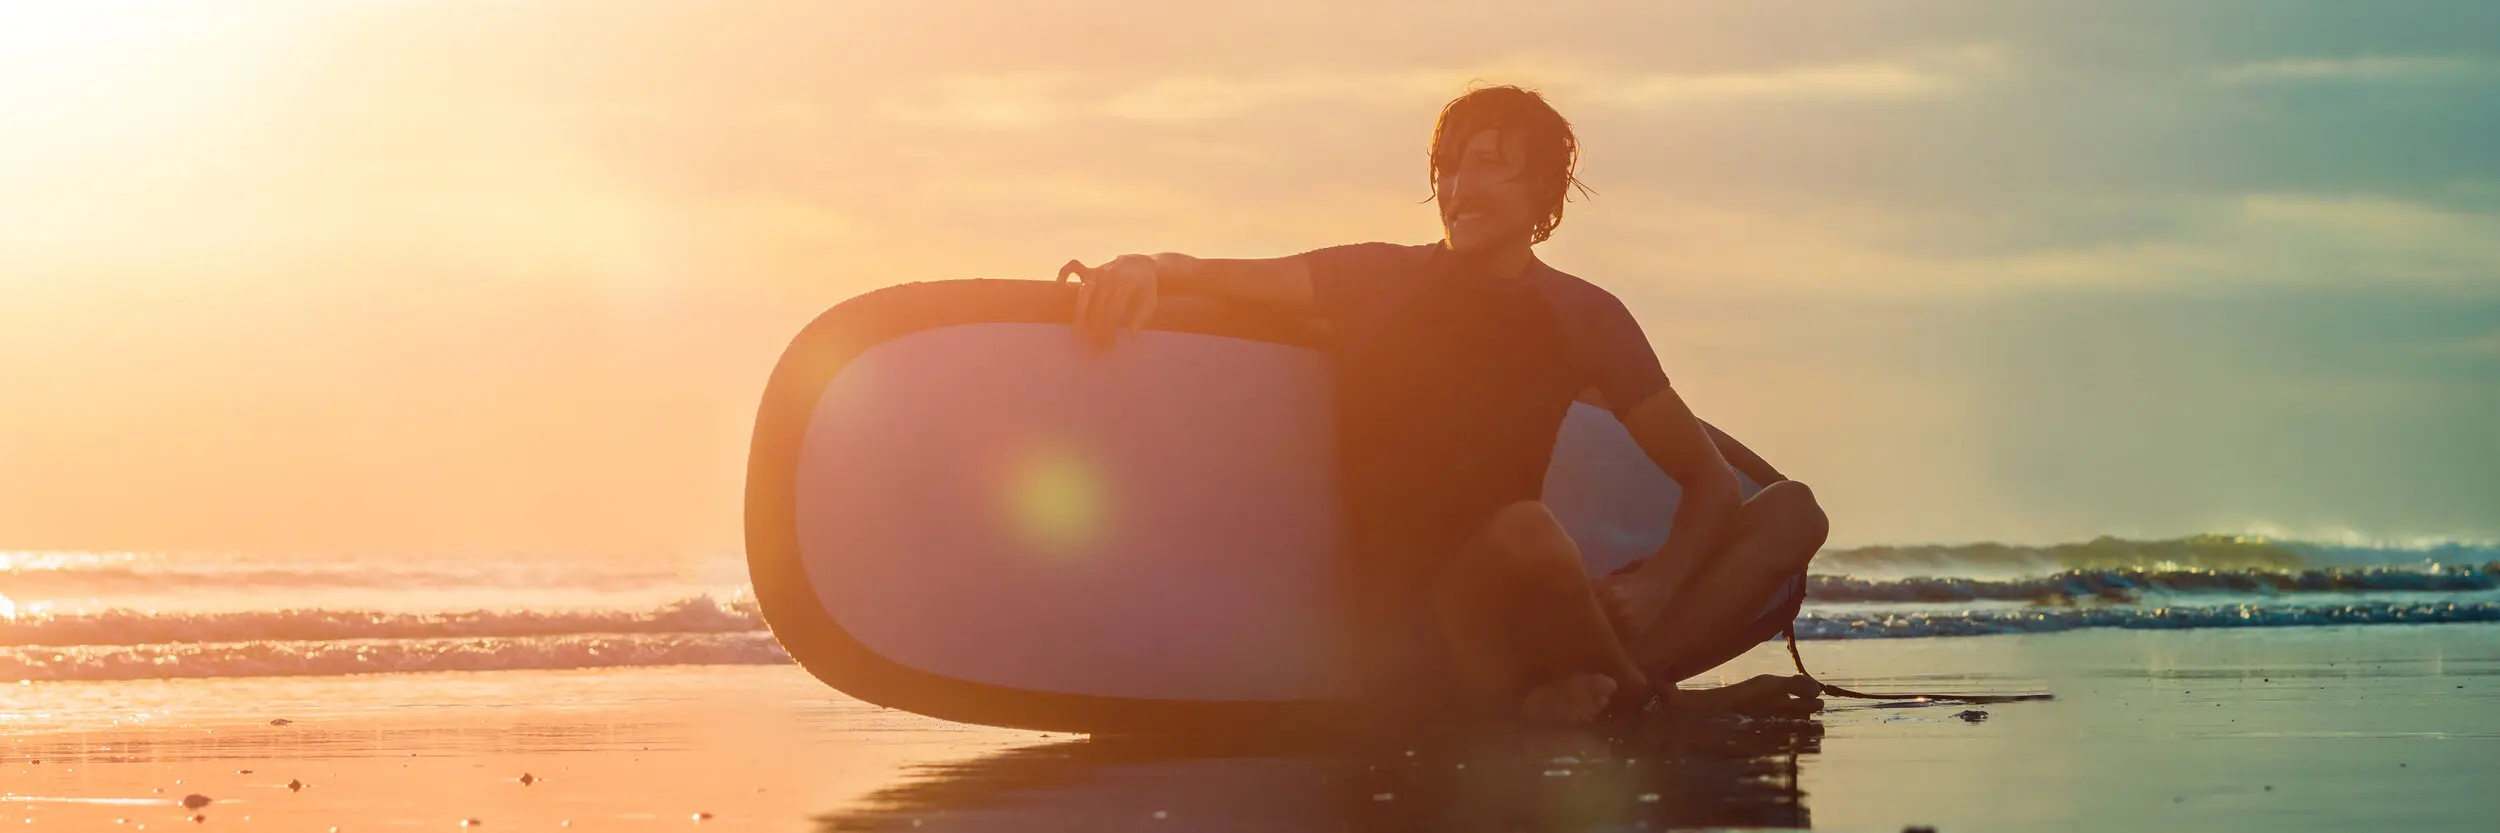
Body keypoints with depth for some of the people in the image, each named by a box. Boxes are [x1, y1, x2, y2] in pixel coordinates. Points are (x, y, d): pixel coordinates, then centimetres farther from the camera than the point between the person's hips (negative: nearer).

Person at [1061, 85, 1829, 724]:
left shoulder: (1585, 318, 7)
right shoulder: (1382, 282, 1)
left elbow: (1713, 482, 5)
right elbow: (1234, 279, -14)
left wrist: (1655, 586, -14)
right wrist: (1150, 269, -36)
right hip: (1400, 633, -3)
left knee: (1792, 511, -11)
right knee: (1524, 530, -36)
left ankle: (1581, 685, -26)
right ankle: (1637, 695, -9)